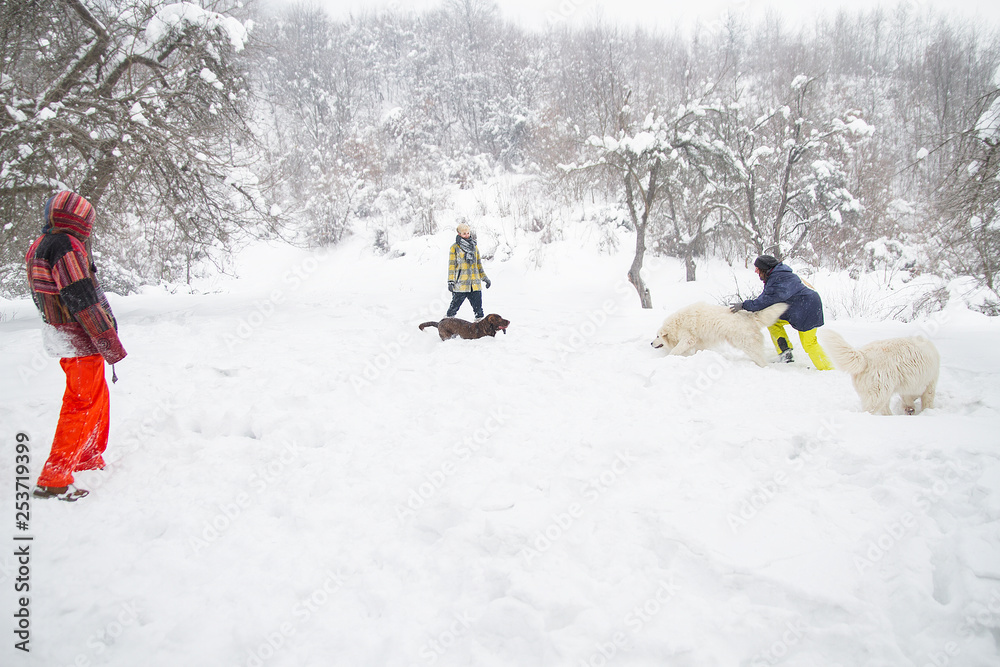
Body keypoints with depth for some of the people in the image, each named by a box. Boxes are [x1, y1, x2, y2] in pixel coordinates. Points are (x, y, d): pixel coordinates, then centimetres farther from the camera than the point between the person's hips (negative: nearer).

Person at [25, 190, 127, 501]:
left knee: (97, 399, 22)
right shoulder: (67, 245, -18)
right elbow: (83, 300, -22)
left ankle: (89, 459, 36)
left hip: (63, 340, 10)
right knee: (83, 406, -2)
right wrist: (112, 346, -18)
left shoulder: (39, 247, 13)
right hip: (82, 343, -10)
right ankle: (54, 479, 2)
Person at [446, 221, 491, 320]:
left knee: (478, 308, 2)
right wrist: (451, 281, -8)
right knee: (454, 306, -2)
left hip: (475, 284, 4)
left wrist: (484, 278, 18)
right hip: (461, 283, -4)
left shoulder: (474, 247, 15)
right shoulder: (455, 247, 2)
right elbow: (451, 265, 0)